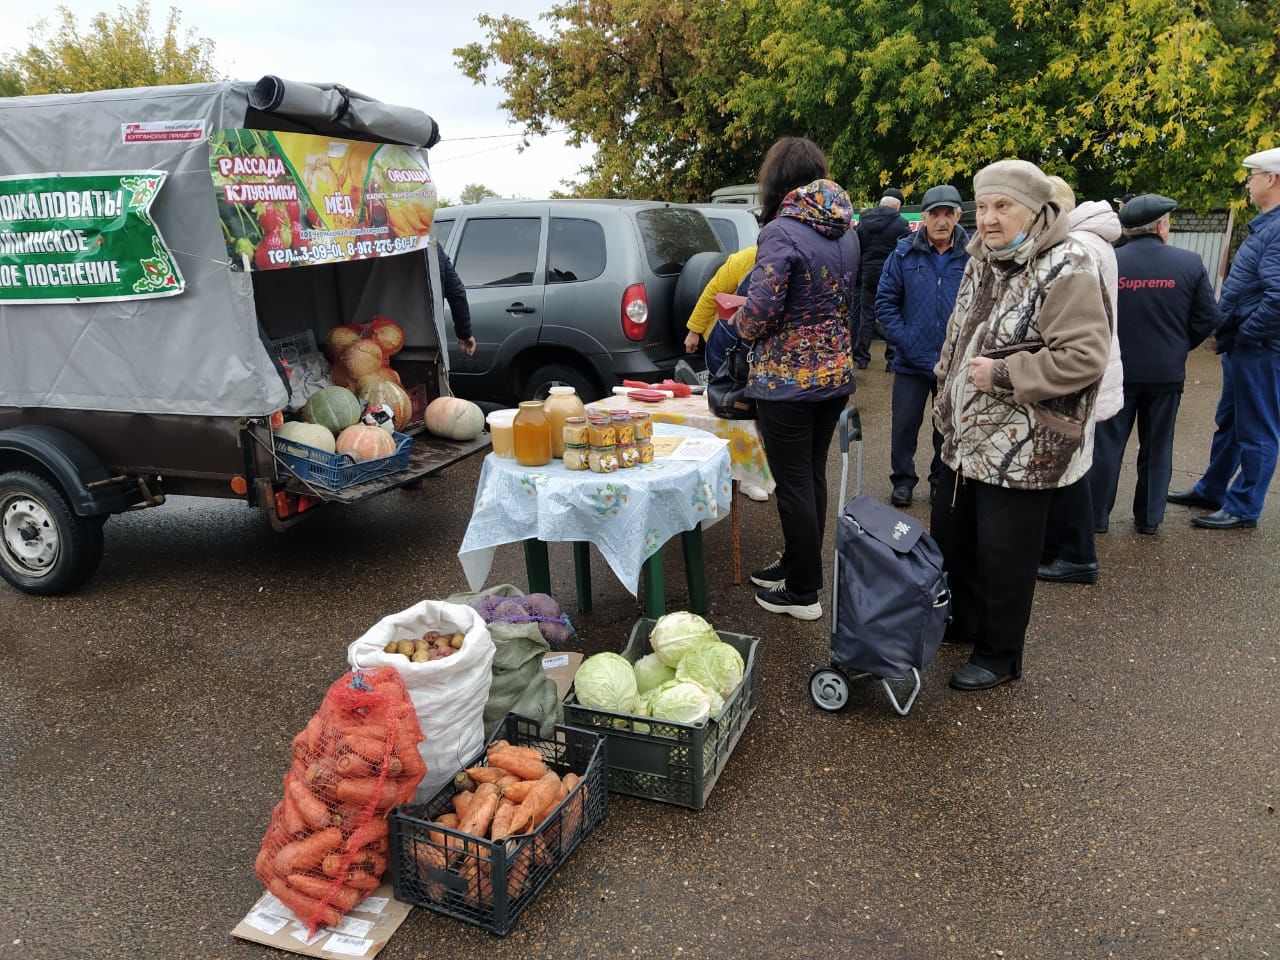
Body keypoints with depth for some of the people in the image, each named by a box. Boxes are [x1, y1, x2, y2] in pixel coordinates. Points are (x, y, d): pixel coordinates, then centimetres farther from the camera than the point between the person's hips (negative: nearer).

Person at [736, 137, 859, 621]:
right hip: (835, 373, 8)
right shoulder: (846, 230, 8)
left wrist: (741, 318, -1)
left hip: (787, 379, -8)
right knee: (813, 475, 18)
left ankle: (803, 593, 13)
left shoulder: (781, 231, -16)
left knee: (794, 484, 2)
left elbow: (760, 313, -22)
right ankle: (796, 564, 33)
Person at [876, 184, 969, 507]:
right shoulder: (904, 253, -3)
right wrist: (903, 340, -11)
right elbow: (885, 301, -1)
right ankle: (903, 479, 25)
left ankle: (943, 480, 31)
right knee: (904, 425, 6)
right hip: (911, 360, 0)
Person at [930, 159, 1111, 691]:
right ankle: (963, 621, 41)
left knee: (1003, 552, 2)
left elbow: (1084, 357, -24)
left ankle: (999, 655, 21)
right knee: (949, 533, 18)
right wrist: (947, 399, 19)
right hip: (967, 436, 9)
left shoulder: (1066, 269, -17)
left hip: (1022, 448, -8)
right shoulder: (982, 262, 10)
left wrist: (1002, 374, -23)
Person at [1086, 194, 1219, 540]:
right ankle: (1149, 519, 20)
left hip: (1116, 369, -1)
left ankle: (1096, 515, 14)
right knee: (1157, 448, 13)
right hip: (1167, 372, 1)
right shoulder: (1190, 263, -6)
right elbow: (1208, 317, -2)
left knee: (1106, 444, 9)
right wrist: (1179, 347, 14)